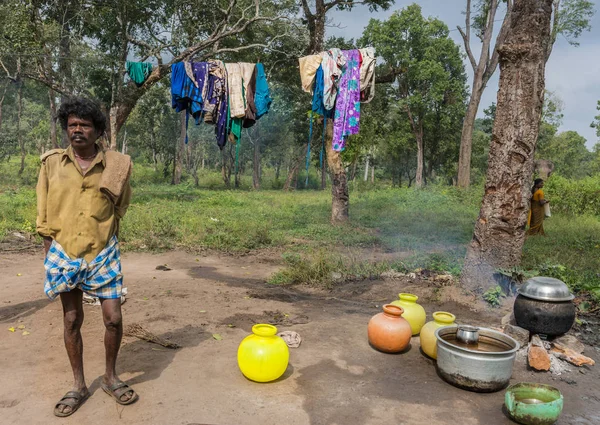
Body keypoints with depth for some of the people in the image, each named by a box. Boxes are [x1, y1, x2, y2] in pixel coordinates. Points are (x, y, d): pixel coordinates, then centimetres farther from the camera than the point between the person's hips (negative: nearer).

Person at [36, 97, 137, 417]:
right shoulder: (51, 162, 0)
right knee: (72, 321, 11)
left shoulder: (117, 164, -5)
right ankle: (79, 386, 27)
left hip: (103, 254, -1)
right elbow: (43, 214, 4)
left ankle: (110, 378, 25)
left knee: (113, 319, 0)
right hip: (63, 254, 1)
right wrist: (50, 253, 3)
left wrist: (99, 234, 7)